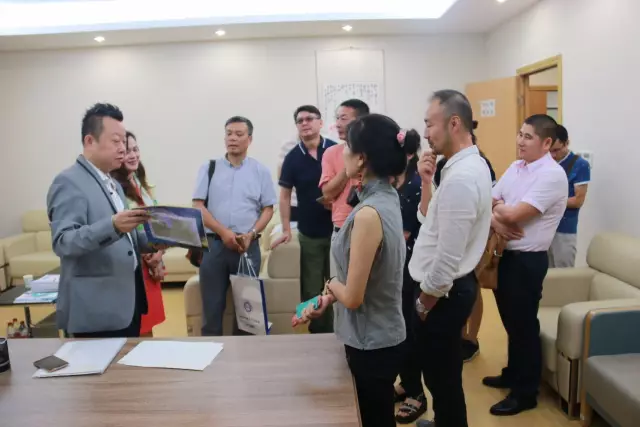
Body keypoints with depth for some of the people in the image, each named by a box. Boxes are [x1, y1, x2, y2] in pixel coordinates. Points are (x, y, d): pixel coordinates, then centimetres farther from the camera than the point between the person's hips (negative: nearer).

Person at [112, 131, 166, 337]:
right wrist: (147, 255, -16)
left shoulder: (140, 183, 12)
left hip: (150, 262, 8)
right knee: (137, 329, -1)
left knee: (148, 322, 15)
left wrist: (158, 251, 5)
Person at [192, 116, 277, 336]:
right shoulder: (209, 168, 6)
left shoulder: (261, 171, 7)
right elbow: (198, 205, 0)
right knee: (212, 306, 4)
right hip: (213, 244, 0)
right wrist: (223, 232, -12)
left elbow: (268, 208, 5)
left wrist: (251, 234, -11)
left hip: (248, 246, 0)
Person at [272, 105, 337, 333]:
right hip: (308, 234, 1)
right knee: (311, 289, 10)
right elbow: (285, 195, 1)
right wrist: (286, 230, -3)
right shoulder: (293, 157, -3)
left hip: (338, 229, -1)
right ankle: (319, 334, 28)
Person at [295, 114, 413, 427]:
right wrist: (328, 299, 3)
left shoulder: (369, 213, -28)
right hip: (381, 336, 8)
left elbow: (352, 296, -23)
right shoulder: (387, 200, 0)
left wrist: (331, 285, -4)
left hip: (371, 342, -8)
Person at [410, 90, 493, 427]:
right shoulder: (470, 165, 7)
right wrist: (427, 183, -4)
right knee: (442, 376, 27)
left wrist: (425, 302, -12)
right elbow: (433, 223, 9)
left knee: (442, 379, 9)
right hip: (452, 286, 10)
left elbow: (447, 257, -26)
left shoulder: (460, 177, -25)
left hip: (443, 292, -10)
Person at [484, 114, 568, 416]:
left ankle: (526, 393, 21)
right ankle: (512, 374, 39)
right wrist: (496, 219, -15)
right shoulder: (515, 167, 9)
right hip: (503, 254, 8)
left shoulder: (552, 175, -17)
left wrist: (497, 205, -5)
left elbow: (514, 214, -25)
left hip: (527, 260, -8)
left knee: (524, 326, 5)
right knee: (510, 322, 21)